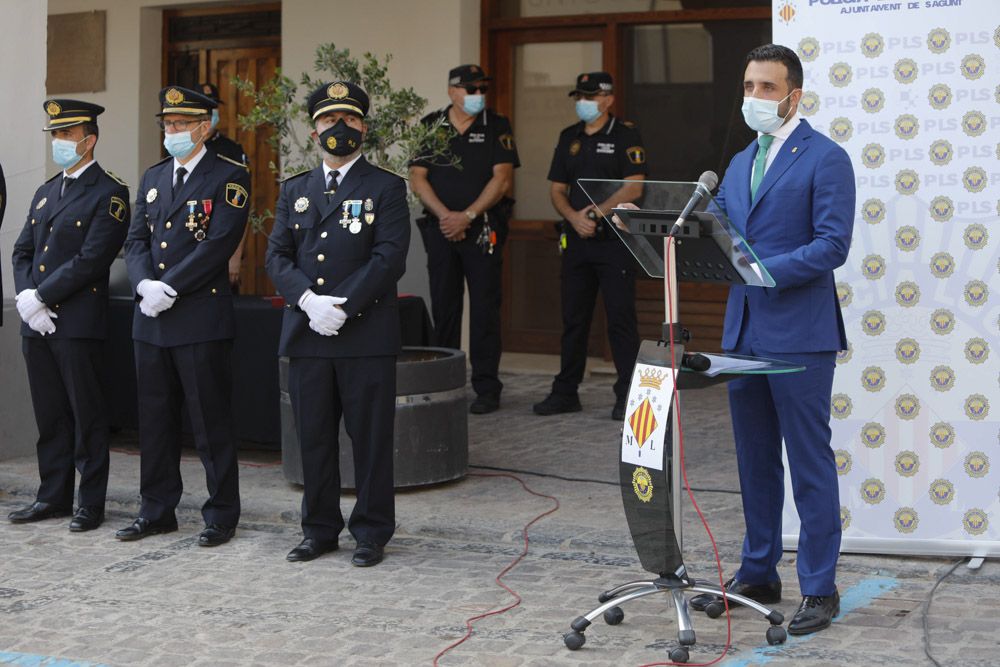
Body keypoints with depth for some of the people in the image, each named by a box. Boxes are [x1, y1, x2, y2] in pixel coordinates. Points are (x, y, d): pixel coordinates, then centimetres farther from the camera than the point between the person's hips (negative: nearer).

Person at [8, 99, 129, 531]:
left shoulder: (109, 193, -7)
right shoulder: (46, 192, 18)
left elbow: (91, 260, -15)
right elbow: (22, 251, 15)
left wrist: (41, 296, -14)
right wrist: (26, 296, -3)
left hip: (79, 323, -7)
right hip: (37, 324, 7)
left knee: (87, 416, 0)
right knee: (50, 417, 12)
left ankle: (91, 503, 7)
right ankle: (53, 496, 20)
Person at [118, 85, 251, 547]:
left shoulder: (229, 178, -4)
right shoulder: (152, 177, 16)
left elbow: (218, 245, -14)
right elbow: (136, 241, 12)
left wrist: (169, 289, -17)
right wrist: (145, 284, -8)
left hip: (202, 318, -6)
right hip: (151, 319, 6)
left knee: (211, 422, -1)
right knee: (155, 419, 11)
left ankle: (221, 516, 8)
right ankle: (157, 511, 21)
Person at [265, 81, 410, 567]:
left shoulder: (385, 188, 3)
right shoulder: (294, 191, 15)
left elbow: (390, 257, -8)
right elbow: (276, 257, 7)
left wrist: (343, 307, -16)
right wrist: (309, 300, -11)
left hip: (366, 334, -4)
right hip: (306, 335, 4)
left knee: (370, 437, 0)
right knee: (313, 436, 8)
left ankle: (372, 533, 10)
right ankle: (319, 530, 19)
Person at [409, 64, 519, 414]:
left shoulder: (497, 127, 3)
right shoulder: (430, 126, 8)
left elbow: (502, 177, -5)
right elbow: (417, 178, 3)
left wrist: (467, 216, -13)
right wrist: (444, 215, -11)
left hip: (483, 230, -2)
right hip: (440, 229, 2)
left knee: (484, 308, -3)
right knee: (443, 306, 6)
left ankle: (486, 388, 1)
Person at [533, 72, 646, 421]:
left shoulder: (625, 135, -3)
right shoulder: (569, 138, 15)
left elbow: (633, 188, -12)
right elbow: (557, 189, 13)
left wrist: (595, 213, -16)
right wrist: (574, 218, -7)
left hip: (615, 240, -6)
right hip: (577, 241, 6)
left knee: (620, 319, -5)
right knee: (573, 317, 10)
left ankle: (627, 394, 0)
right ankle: (566, 392, 17)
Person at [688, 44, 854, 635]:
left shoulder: (826, 159, -7)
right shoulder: (741, 163, 17)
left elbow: (832, 245, -15)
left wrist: (768, 270, -25)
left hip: (799, 335, -7)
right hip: (745, 331, 7)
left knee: (810, 464, -2)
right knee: (756, 462, 15)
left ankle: (820, 589, 5)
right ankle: (759, 575, 25)